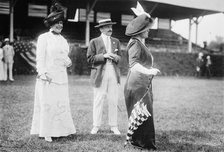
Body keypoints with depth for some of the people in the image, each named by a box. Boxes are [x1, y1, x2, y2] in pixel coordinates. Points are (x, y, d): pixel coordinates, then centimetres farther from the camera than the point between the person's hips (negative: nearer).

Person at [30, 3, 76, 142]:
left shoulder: (63, 40, 16)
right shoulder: (43, 38, -2)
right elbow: (40, 58, -6)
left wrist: (68, 62, 1)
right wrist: (43, 73, -16)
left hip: (61, 77, 6)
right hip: (48, 77, -6)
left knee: (62, 103, 7)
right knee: (47, 104, -2)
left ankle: (60, 130, 16)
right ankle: (47, 132, 7)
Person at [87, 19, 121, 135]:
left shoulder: (116, 41, 17)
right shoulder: (94, 42, 5)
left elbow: (120, 58, 15)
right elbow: (90, 59, -3)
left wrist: (115, 57, -8)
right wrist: (103, 56, -13)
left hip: (113, 74, 3)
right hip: (100, 74, -3)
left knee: (113, 101, 2)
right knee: (98, 101, -1)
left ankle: (113, 126, 10)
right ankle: (96, 126, 10)